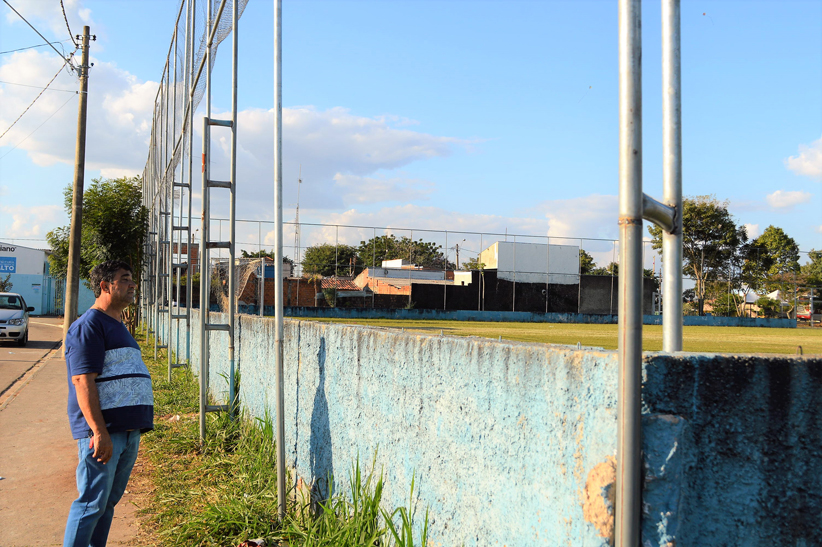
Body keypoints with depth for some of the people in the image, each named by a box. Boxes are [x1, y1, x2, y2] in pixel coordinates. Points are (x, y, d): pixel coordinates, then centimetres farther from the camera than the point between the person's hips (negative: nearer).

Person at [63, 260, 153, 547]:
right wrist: (99, 432, -24)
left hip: (129, 431, 9)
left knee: (109, 501, 14)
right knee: (92, 503, -5)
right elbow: (83, 382, -18)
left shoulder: (118, 326, 20)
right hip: (103, 431, -9)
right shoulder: (89, 326, -10)